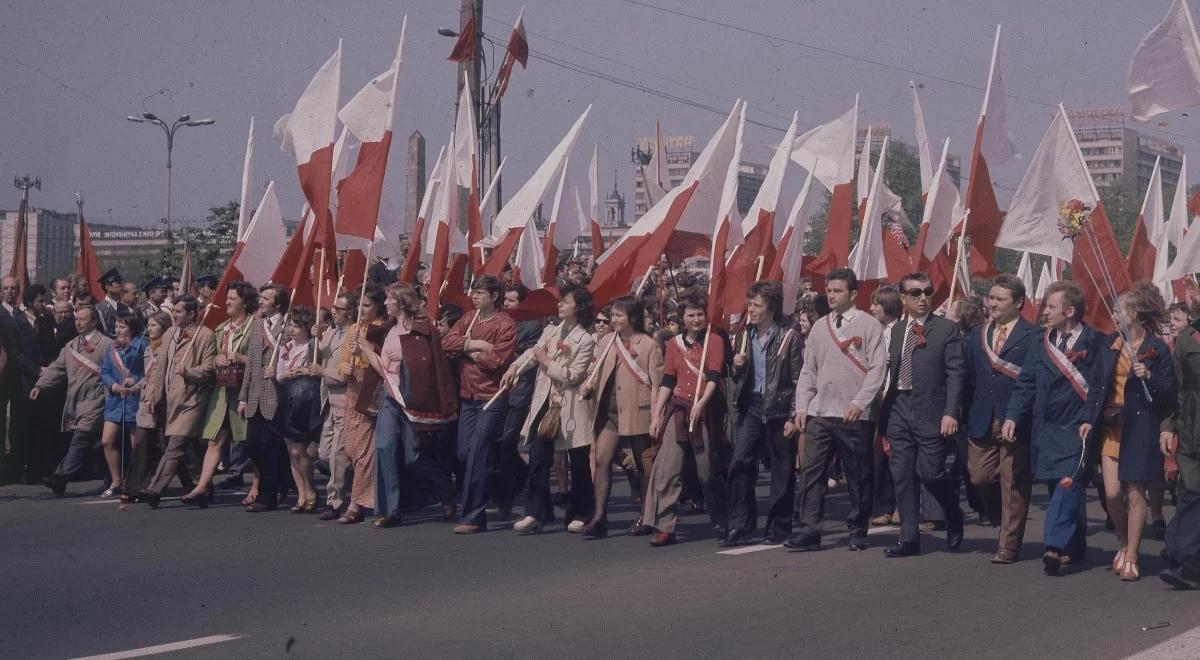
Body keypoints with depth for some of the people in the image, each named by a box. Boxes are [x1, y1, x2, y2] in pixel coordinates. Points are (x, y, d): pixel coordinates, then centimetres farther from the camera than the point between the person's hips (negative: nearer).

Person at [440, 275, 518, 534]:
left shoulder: (506, 324, -7)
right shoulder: (468, 319, 12)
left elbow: (497, 360, -17)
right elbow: (447, 342, -1)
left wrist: (469, 352, -6)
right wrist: (473, 344, -13)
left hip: (492, 397, -7)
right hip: (468, 396, 7)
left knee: (477, 455, -10)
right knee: (464, 453, 7)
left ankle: (473, 516, -7)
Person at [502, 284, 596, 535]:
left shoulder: (586, 341, -6)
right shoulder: (550, 331, 11)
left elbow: (573, 376, -13)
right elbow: (532, 353, 1)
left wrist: (546, 361, -10)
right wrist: (514, 368, -17)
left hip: (569, 407, -4)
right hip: (544, 402, 4)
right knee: (538, 458, -3)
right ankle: (536, 512, 1)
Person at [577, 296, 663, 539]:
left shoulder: (648, 345, -4)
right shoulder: (606, 342, 10)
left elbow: (657, 384, -6)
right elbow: (597, 373, 17)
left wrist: (656, 418, -11)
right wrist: (588, 386, -6)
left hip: (637, 413, -4)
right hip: (610, 411, 4)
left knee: (643, 466, 7)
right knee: (601, 460, -9)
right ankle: (599, 517, -8)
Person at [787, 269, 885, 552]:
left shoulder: (869, 325, -1)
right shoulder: (819, 327, 13)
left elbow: (877, 368, -6)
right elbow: (808, 371, 16)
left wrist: (859, 403, -16)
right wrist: (802, 406, 6)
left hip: (855, 415, -4)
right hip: (819, 413, 4)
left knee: (858, 476, 4)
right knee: (811, 471, -4)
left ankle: (857, 531, 15)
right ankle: (809, 531, -4)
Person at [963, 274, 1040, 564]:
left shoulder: (1033, 336, -4)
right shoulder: (976, 335, 14)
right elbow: (970, 379, 13)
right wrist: (968, 416, 7)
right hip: (982, 422, 5)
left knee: (1014, 486, 1)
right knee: (980, 478, 3)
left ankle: (1008, 546, 9)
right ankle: (1001, 520, 30)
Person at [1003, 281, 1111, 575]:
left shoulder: (1094, 342, -3)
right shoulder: (1043, 343, 13)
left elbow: (1100, 385, -6)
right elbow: (1026, 383, 11)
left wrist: (1090, 420, -16)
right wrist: (1012, 416, 0)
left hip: (1078, 429, -6)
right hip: (1047, 427, 6)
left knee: (1068, 483, -16)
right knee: (1059, 486, 8)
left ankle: (1055, 546, -23)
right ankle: (1074, 549, 18)